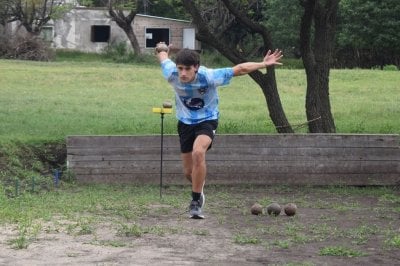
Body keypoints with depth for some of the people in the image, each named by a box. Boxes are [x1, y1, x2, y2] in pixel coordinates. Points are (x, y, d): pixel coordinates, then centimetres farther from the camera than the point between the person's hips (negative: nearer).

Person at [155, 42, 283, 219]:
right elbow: (163, 57, 2)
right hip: (185, 121, 4)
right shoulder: (171, 74, -21)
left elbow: (240, 69, -19)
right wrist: (162, 50, 24)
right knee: (188, 171, 7)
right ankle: (199, 192, 42)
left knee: (198, 153, -33)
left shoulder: (209, 76, -28)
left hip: (207, 120, -4)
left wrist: (263, 64, -16)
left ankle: (196, 202, -22)